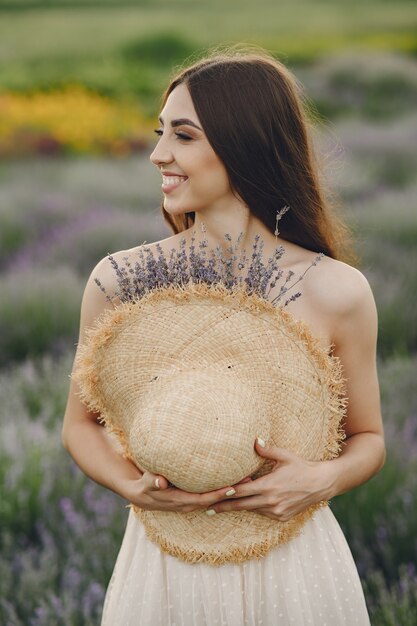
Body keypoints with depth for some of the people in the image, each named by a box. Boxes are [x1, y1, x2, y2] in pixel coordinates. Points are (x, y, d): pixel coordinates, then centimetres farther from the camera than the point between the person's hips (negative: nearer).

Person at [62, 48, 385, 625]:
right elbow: (81, 423, 5)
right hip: (163, 571, 1)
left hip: (295, 573, 0)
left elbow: (369, 438, 4)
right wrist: (131, 486, -13)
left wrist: (324, 480, -16)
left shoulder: (337, 292, -9)